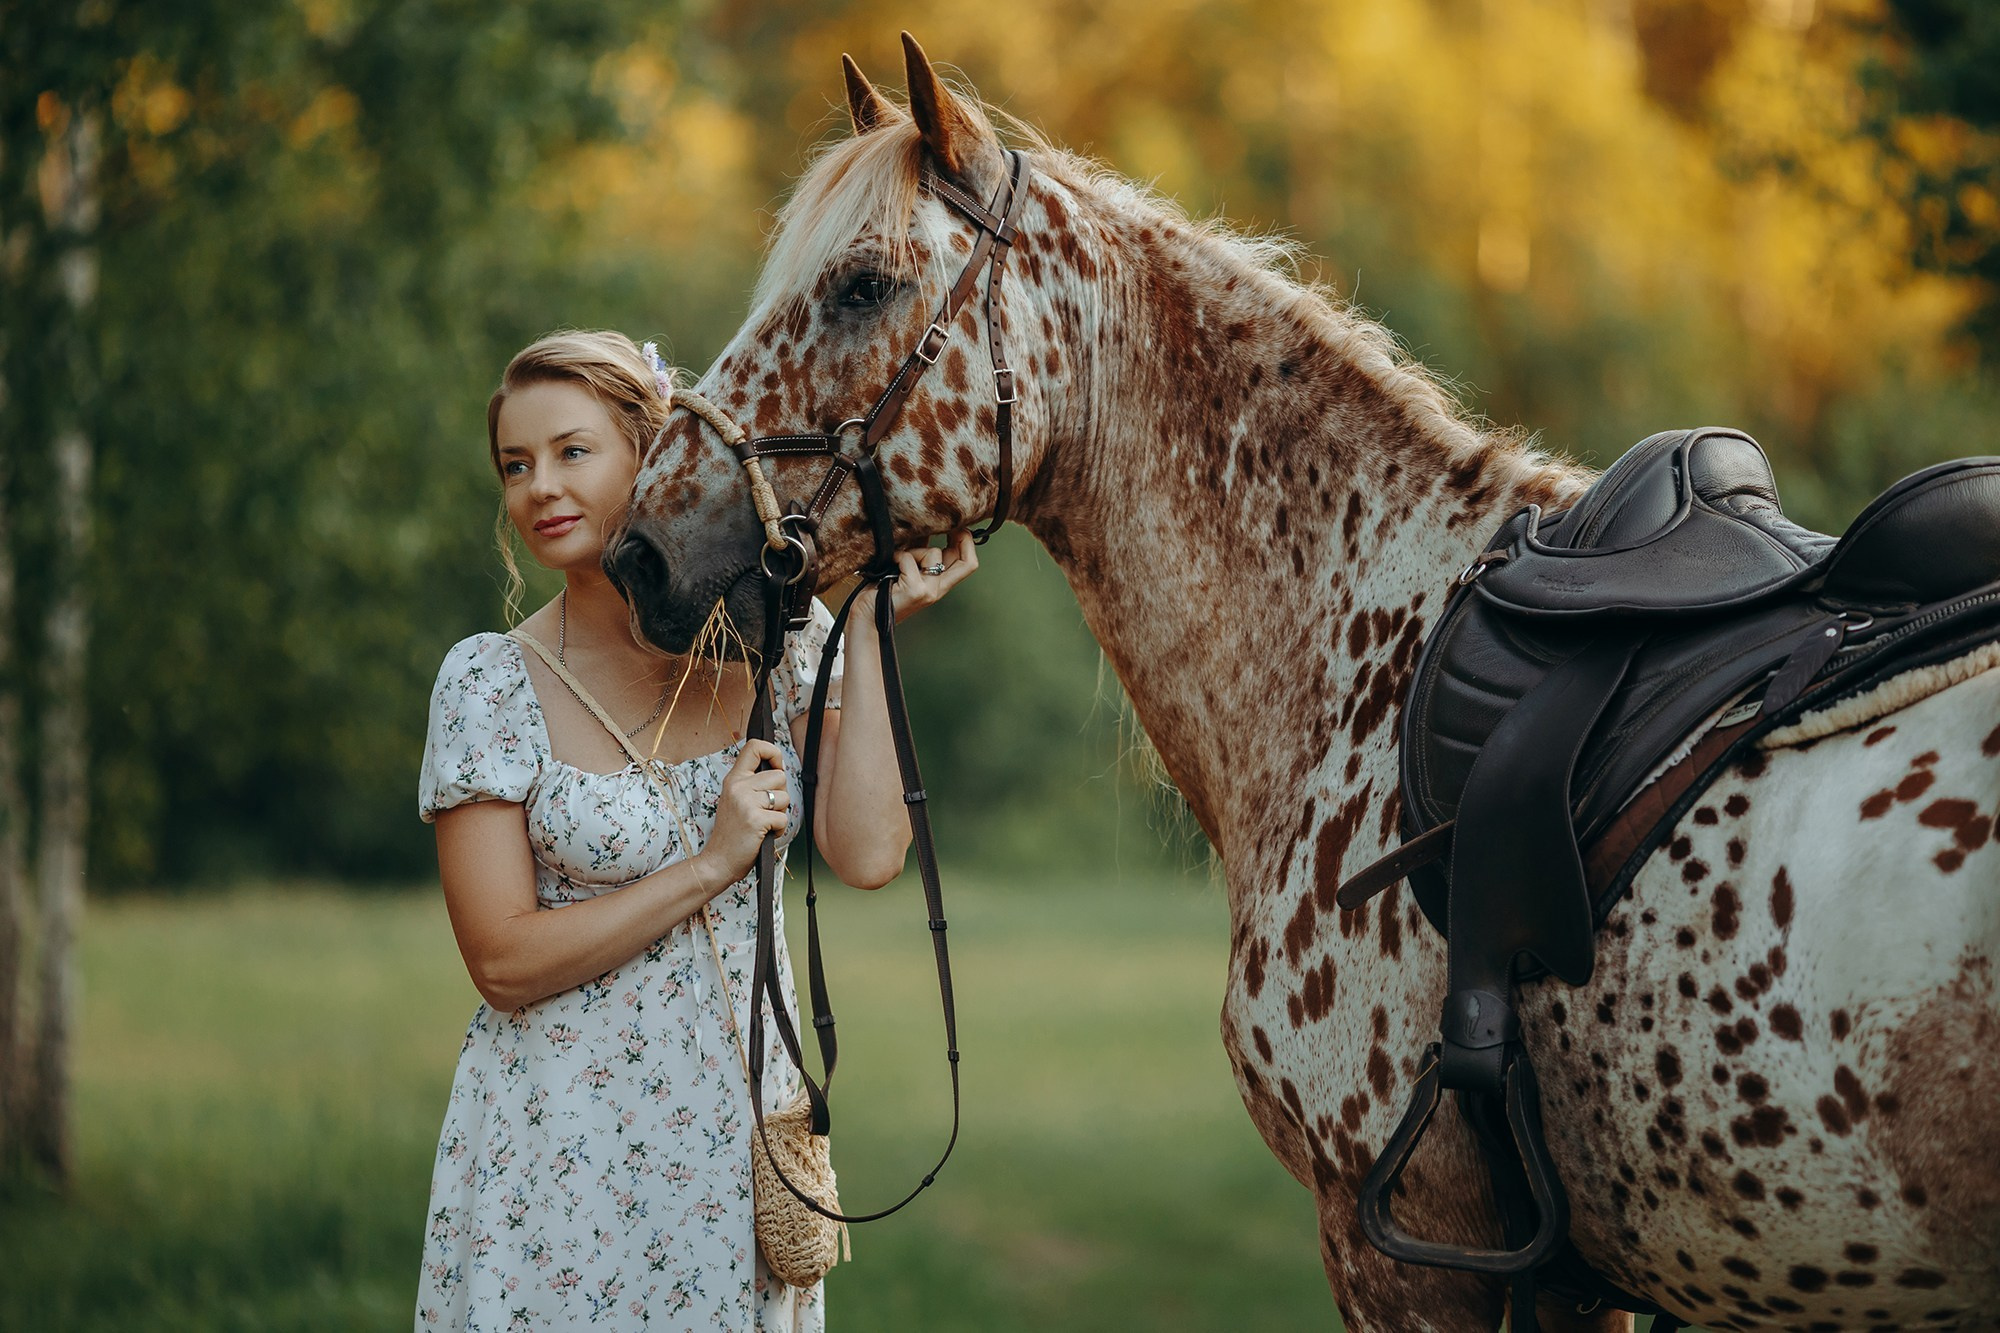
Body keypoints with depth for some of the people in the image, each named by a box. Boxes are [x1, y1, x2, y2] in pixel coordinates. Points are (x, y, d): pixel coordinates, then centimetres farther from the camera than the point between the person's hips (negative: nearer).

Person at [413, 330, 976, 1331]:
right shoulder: (493, 683, -7)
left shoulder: (774, 641, 1)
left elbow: (868, 855, -11)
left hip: (745, 1128, 3)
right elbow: (504, 963, -11)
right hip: (561, 1154, -2)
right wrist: (711, 864, -15)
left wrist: (868, 629, -11)